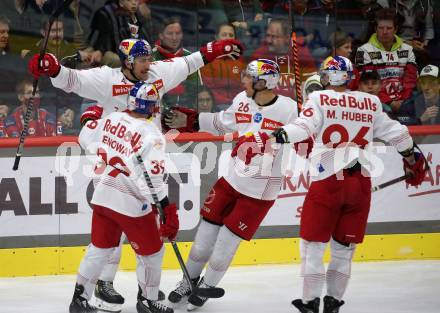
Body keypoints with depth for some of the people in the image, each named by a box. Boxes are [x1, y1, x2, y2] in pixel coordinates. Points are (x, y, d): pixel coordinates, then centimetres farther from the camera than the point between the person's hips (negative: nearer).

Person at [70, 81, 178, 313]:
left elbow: (86, 137, 14)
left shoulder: (112, 119, 0)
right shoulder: (151, 135, -19)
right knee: (151, 252, 12)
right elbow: (151, 177, -25)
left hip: (103, 196, 6)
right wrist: (167, 209, -21)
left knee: (99, 248, 19)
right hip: (130, 203, -6)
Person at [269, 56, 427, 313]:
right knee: (344, 247, 14)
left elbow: (305, 126, -20)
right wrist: (412, 158, 31)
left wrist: (278, 136, -30)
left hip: (328, 182, -4)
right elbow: (395, 132, 17)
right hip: (361, 183, 4)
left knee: (313, 244, 5)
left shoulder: (319, 99, -3)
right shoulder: (371, 102, 9)